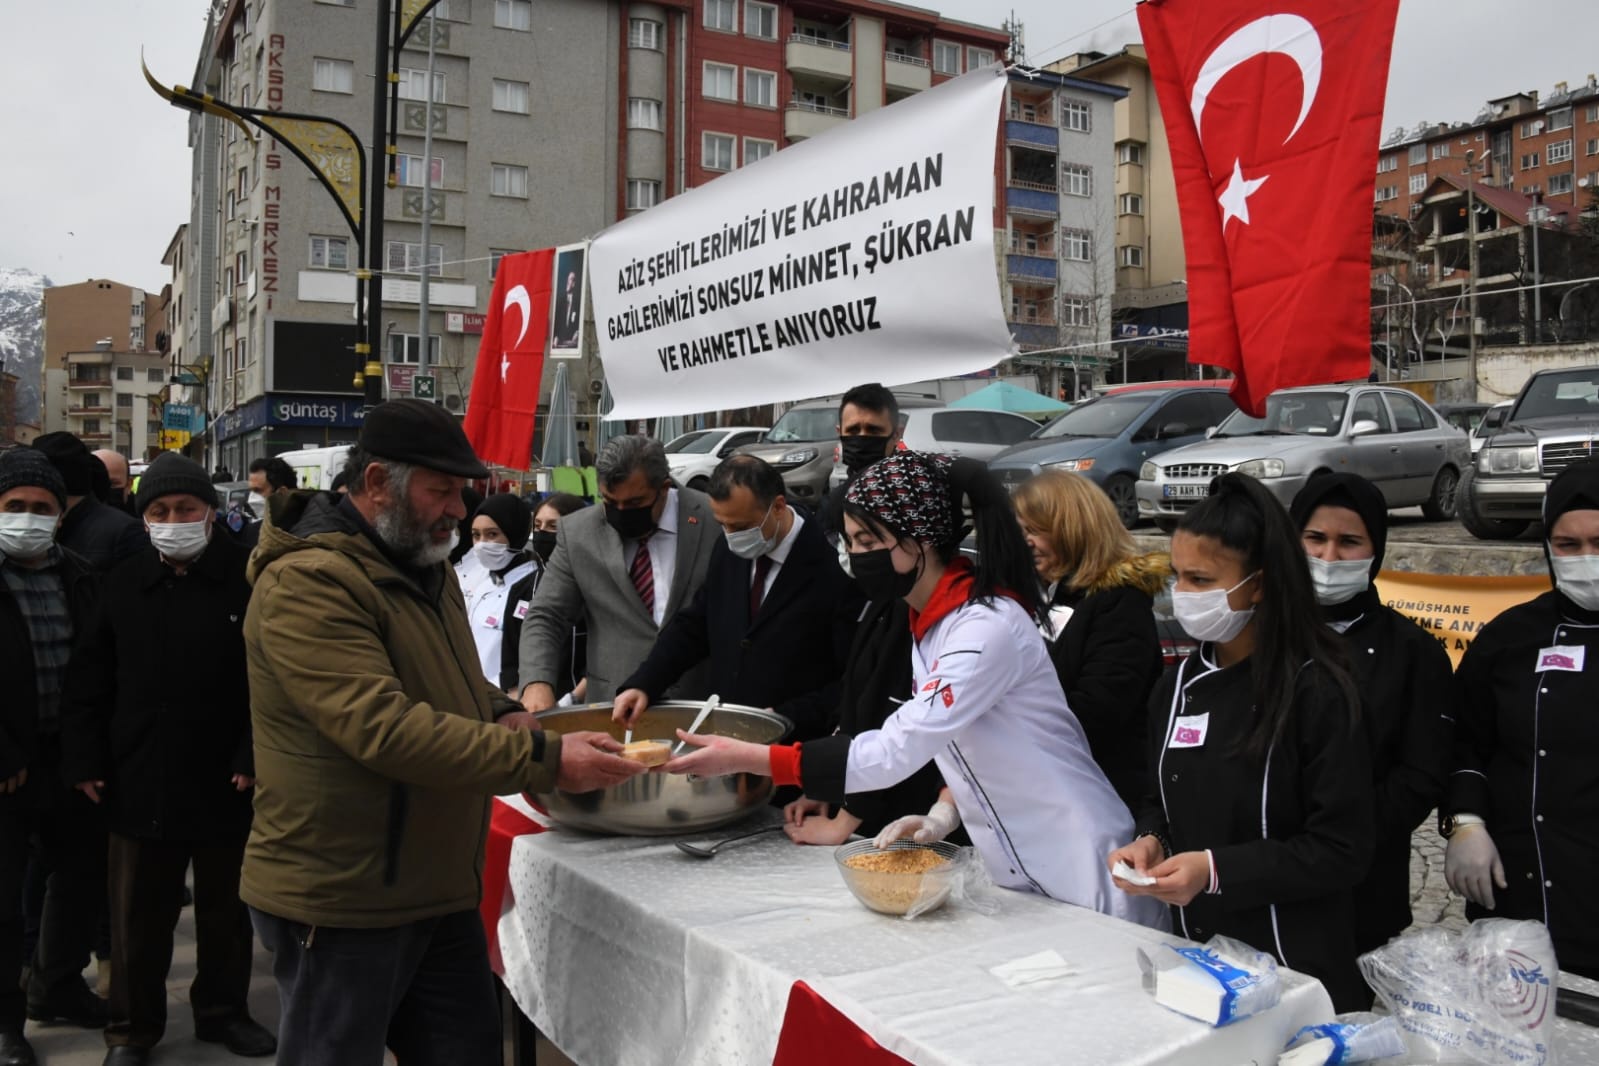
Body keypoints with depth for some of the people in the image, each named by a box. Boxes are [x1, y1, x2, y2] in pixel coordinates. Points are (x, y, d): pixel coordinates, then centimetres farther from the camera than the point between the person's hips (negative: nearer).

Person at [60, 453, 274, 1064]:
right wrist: (85, 760, 1)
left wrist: (256, 755, -14)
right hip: (140, 783, 2)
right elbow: (88, 681, 7)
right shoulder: (123, 584, 3)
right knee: (138, 918, 12)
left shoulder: (248, 581, -7)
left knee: (227, 910, 15)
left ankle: (223, 1011, 34)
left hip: (226, 784, -2)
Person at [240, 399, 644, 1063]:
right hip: (339, 904, -8)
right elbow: (386, 729, -29)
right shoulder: (306, 584, -20)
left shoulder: (425, 569, 11)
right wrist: (544, 761, -29)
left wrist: (503, 717, 1)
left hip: (440, 894, 8)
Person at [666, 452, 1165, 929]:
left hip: (1083, 877, -8)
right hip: (1017, 871, 8)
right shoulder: (931, 621, 5)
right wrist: (942, 817, -4)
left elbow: (896, 750, -29)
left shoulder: (987, 627, -24)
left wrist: (744, 758, -26)